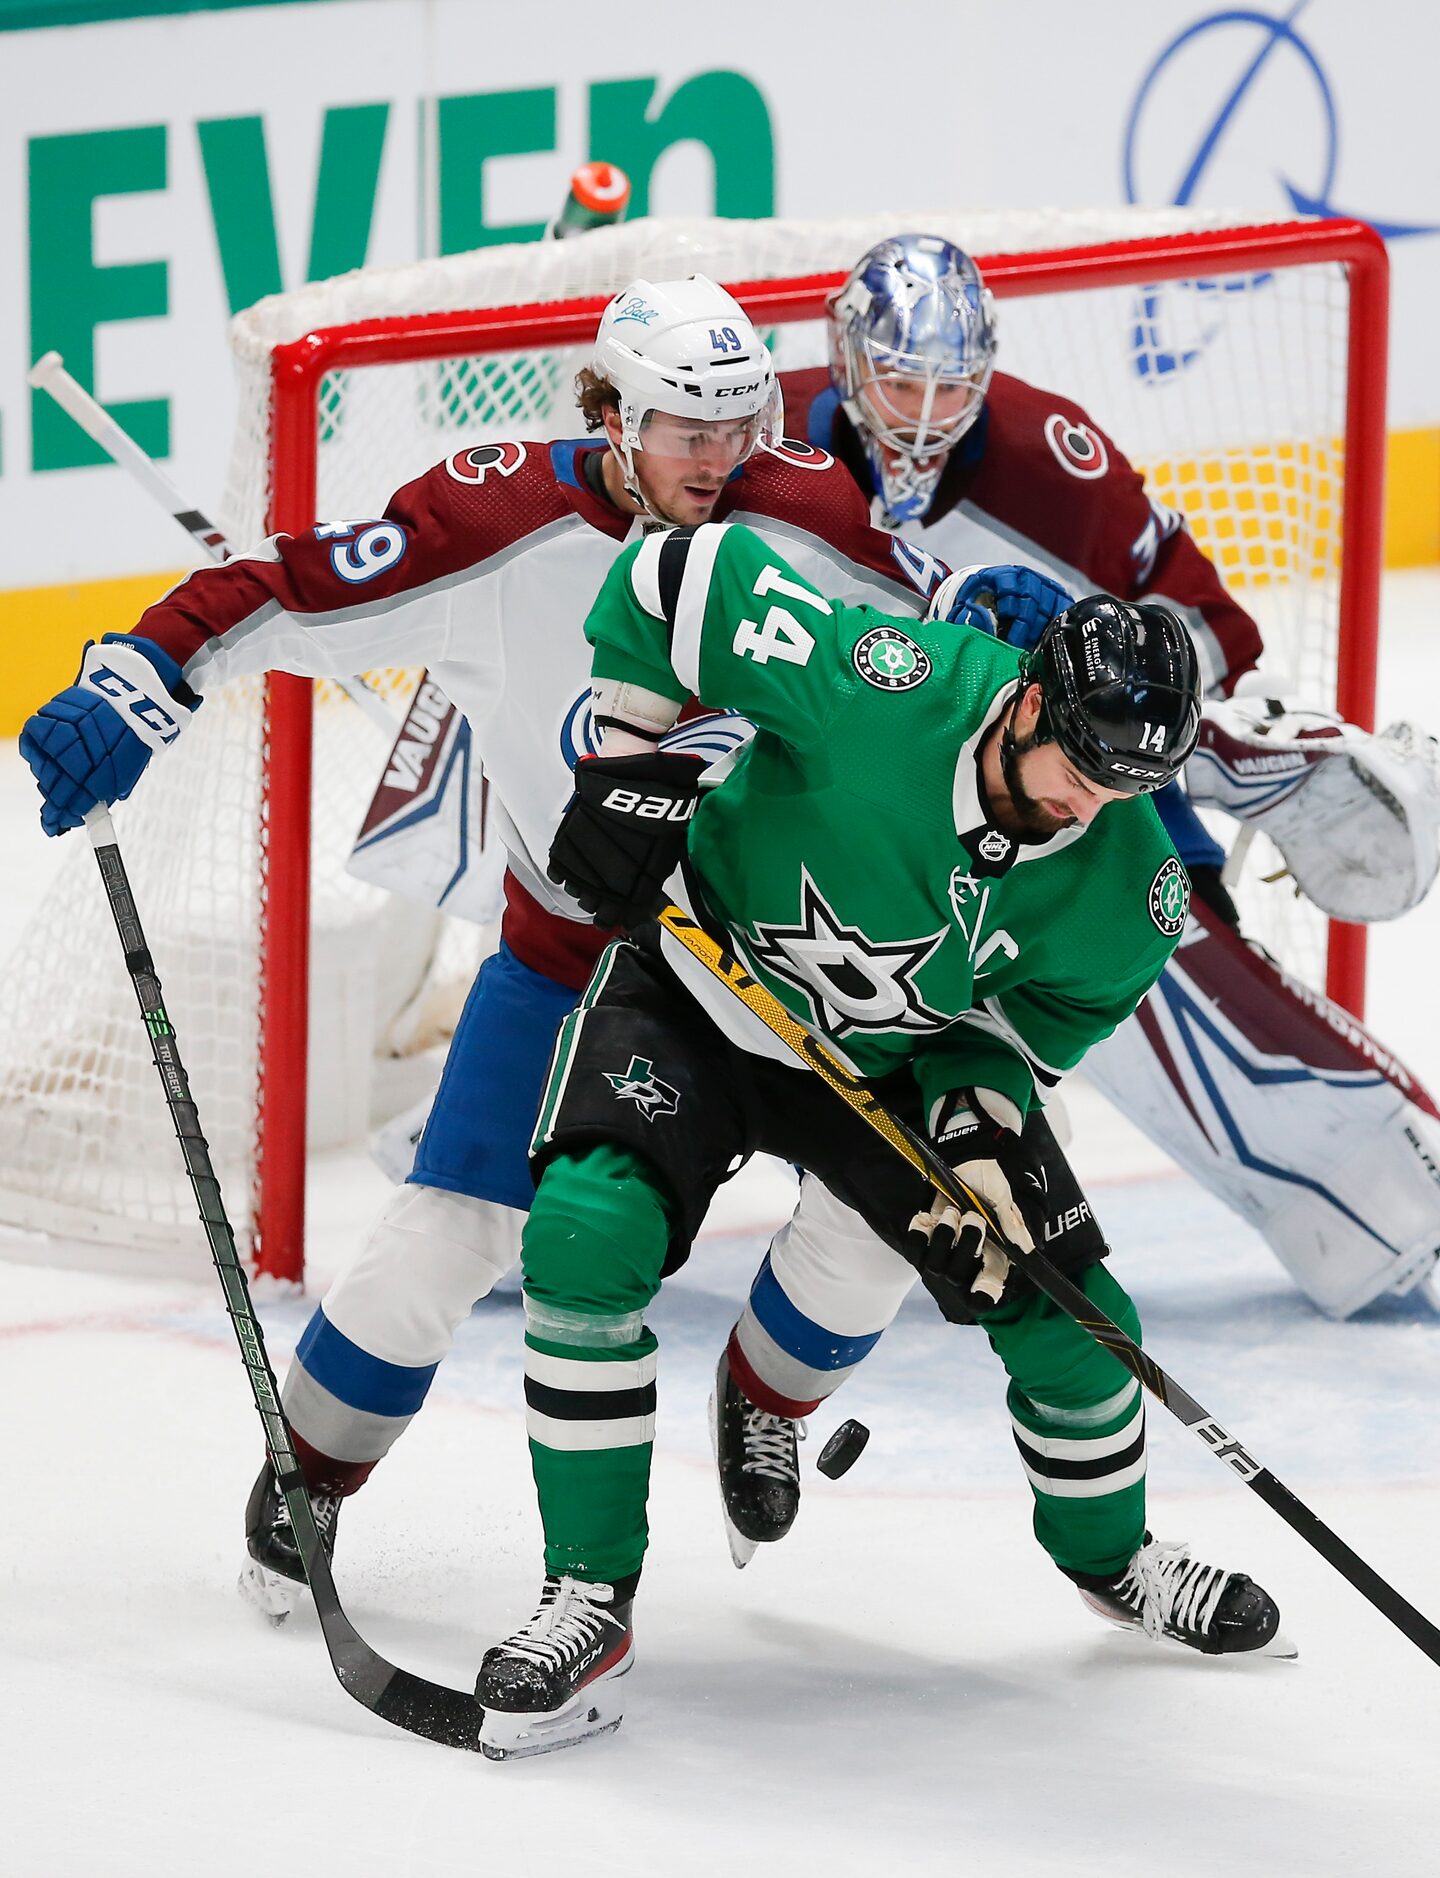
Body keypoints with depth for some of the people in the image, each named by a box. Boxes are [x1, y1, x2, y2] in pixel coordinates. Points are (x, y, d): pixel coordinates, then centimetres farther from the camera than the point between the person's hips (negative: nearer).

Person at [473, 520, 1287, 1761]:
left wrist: (980, 1137, -25)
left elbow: (1015, 1030, -6)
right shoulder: (880, 689, -34)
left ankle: (1108, 1556, 34)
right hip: (699, 991, -3)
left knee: (1063, 1311, 2)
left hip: (900, 1056, 4)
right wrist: (633, 768, -21)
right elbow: (680, 573, -23)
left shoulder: (1128, 891, -21)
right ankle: (590, 1602, -16)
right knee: (584, 1236, -27)